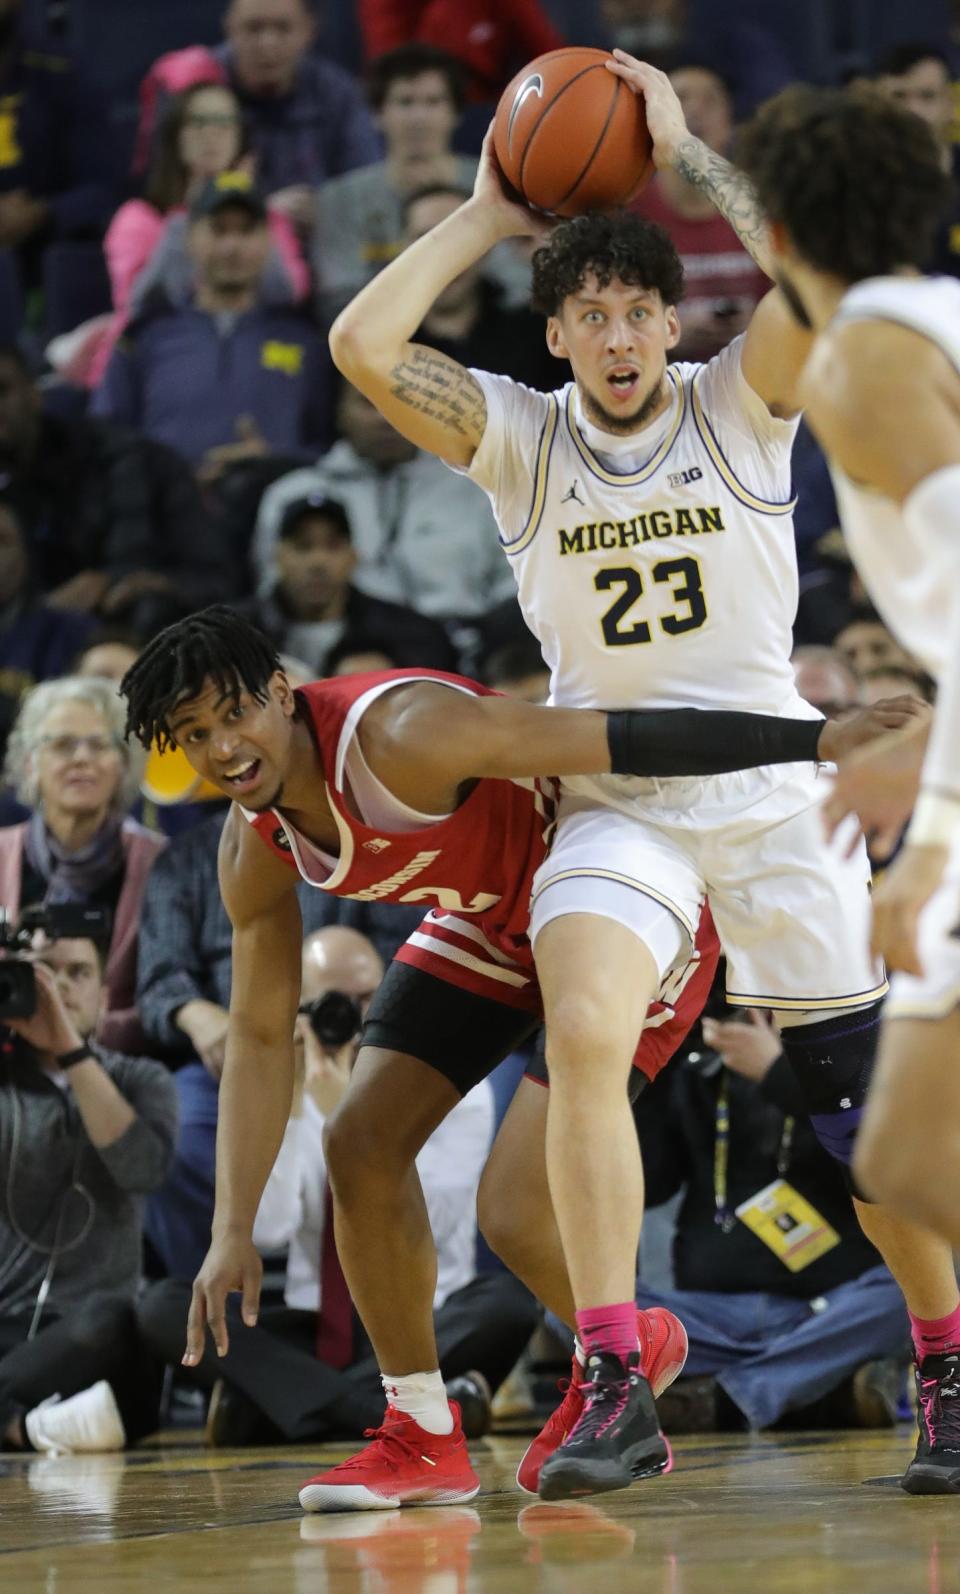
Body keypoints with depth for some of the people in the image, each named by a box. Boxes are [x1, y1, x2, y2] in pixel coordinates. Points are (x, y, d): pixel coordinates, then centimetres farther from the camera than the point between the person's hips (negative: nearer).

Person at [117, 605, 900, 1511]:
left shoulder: (400, 734, -35)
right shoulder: (254, 848, -9)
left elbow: (624, 740, -37)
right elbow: (259, 1037, 0)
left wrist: (824, 739, -40)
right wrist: (233, 1230, -6)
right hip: (493, 918, 8)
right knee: (362, 1141, -3)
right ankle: (422, 1439, 10)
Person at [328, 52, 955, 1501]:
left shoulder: (739, 406, -3)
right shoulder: (520, 437, -1)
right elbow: (361, 345, -15)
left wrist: (680, 148, -14)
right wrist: (486, 216, -7)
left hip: (771, 793, 0)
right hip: (614, 798, 0)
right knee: (584, 1035, -28)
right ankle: (616, 1382, -26)